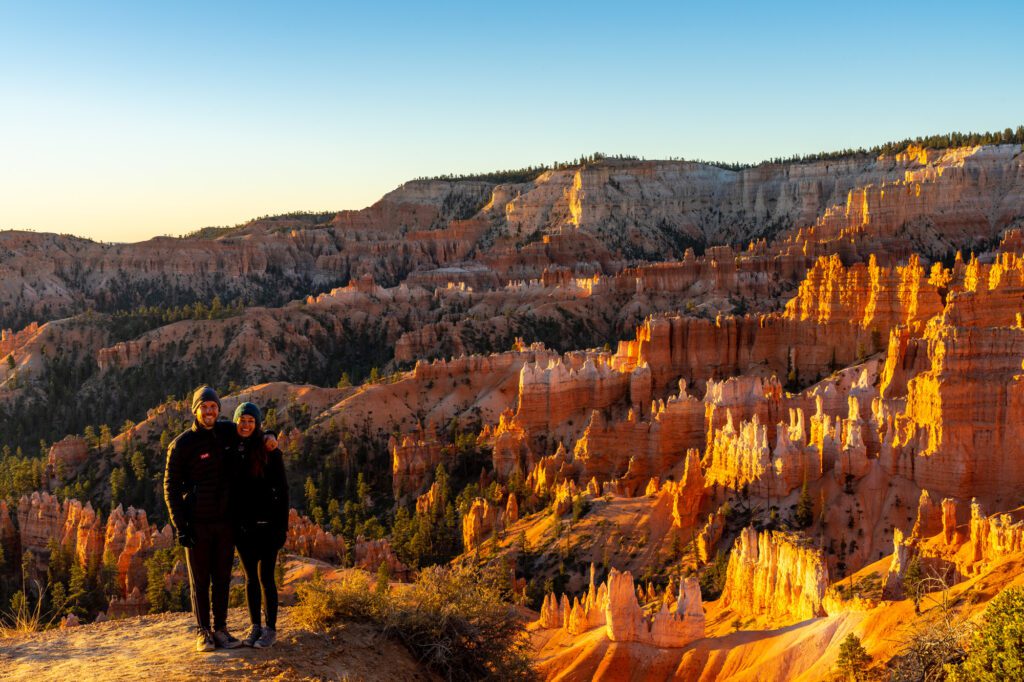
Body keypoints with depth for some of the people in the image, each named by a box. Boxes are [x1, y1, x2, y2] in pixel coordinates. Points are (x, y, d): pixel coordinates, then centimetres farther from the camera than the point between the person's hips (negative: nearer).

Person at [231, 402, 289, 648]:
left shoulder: (269, 451, -5)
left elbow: (282, 489, -4)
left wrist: (282, 525, -9)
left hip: (265, 524, -4)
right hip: (241, 525, 4)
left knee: (266, 577, 0)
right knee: (250, 578, 10)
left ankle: (271, 630, 10)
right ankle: (255, 627, 20)